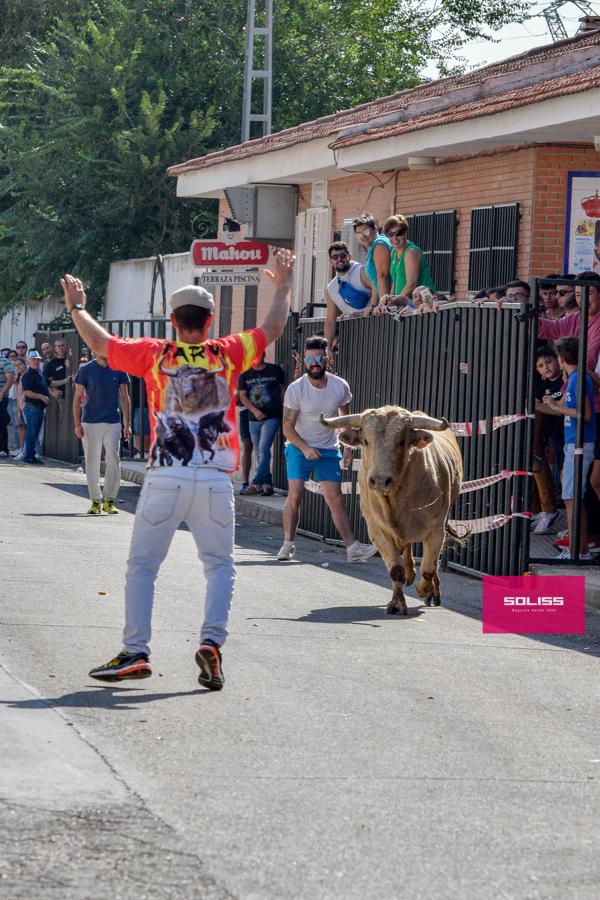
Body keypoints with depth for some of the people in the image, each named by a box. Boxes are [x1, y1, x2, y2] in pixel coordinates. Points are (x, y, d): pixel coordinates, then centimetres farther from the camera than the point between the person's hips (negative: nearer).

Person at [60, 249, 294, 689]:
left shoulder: (155, 354, 3)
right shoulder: (227, 354, 3)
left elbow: (100, 342, 16)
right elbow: (273, 328, 17)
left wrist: (77, 308, 33)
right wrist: (284, 286, 32)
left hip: (166, 478, 0)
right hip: (215, 480, 0)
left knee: (142, 566, 8)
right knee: (220, 566, 11)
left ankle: (135, 652, 2)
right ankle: (212, 640, -8)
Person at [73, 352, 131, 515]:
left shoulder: (118, 370, 6)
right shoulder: (85, 370, 2)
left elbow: (124, 397, 10)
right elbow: (78, 398, 4)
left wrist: (127, 424, 4)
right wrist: (77, 424, -4)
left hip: (113, 422, 1)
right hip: (90, 422, 0)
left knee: (113, 461, -7)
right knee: (91, 463, 3)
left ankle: (109, 500, 4)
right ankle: (95, 501, 12)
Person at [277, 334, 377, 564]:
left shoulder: (340, 387, -6)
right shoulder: (295, 389, -14)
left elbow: (345, 418, 11)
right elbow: (288, 427, -11)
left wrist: (348, 447, 4)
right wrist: (305, 449, -23)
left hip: (329, 450, 2)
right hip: (299, 447, -2)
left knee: (335, 498, -1)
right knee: (295, 495, -11)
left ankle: (352, 547, -2)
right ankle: (288, 545, -1)